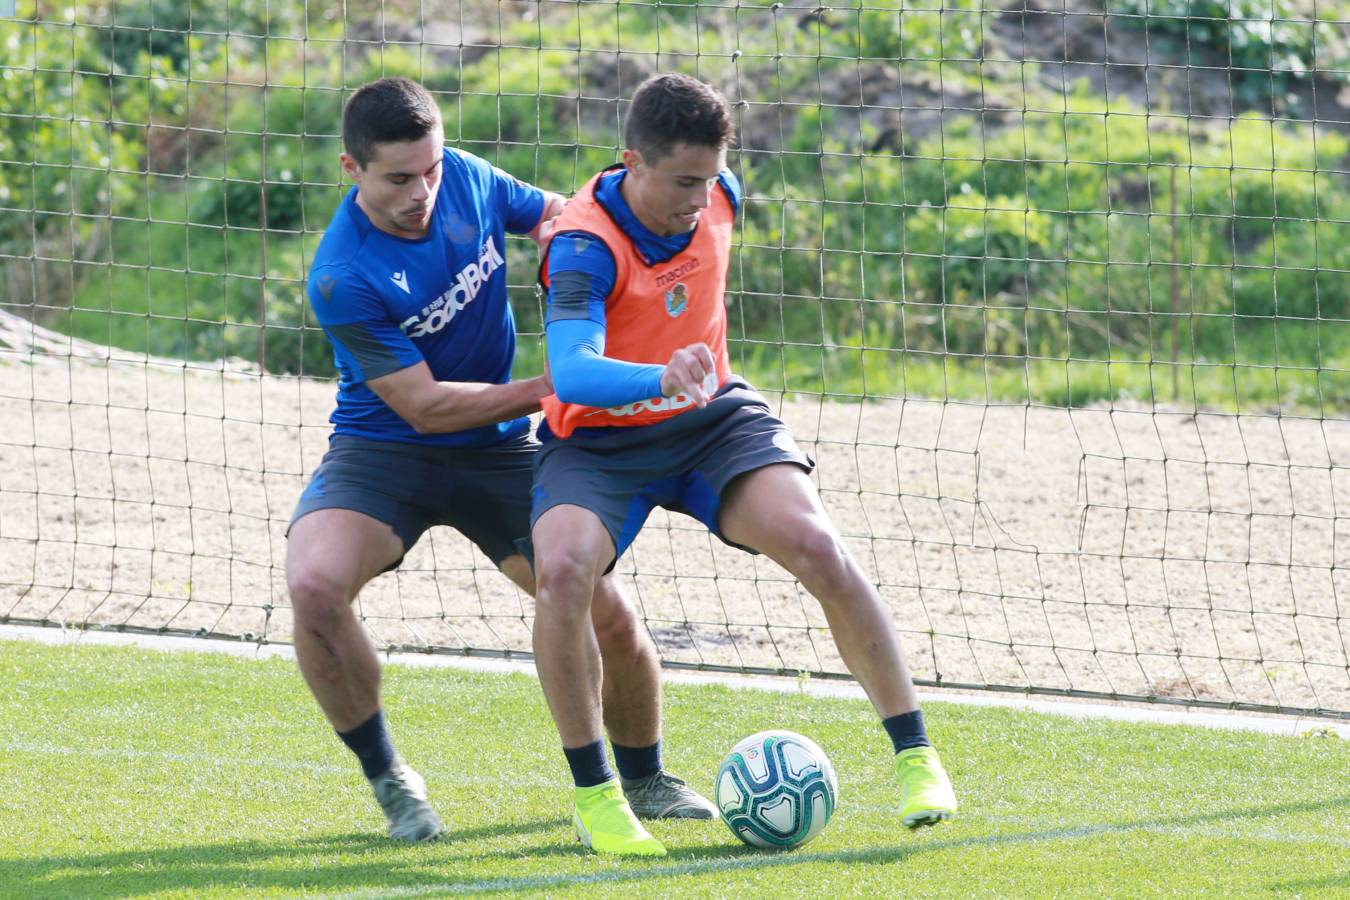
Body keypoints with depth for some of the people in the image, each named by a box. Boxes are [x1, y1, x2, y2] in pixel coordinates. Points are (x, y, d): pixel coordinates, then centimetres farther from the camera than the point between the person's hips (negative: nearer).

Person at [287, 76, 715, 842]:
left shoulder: (467, 177, -10)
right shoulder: (342, 279, -25)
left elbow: (556, 217, 10)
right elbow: (425, 405, -21)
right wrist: (550, 390, -25)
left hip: (496, 452, 4)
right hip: (384, 449, -4)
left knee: (611, 619, -4)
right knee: (315, 584, -32)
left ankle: (646, 779, 26)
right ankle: (388, 780, -10)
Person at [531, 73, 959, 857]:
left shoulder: (719, 198, -8)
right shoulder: (585, 246, -26)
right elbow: (571, 371, -44)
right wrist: (661, 379, -62)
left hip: (712, 418, 4)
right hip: (600, 440, -4)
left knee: (815, 543, -21)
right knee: (563, 570, -32)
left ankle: (917, 757, -11)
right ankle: (593, 794, -13)